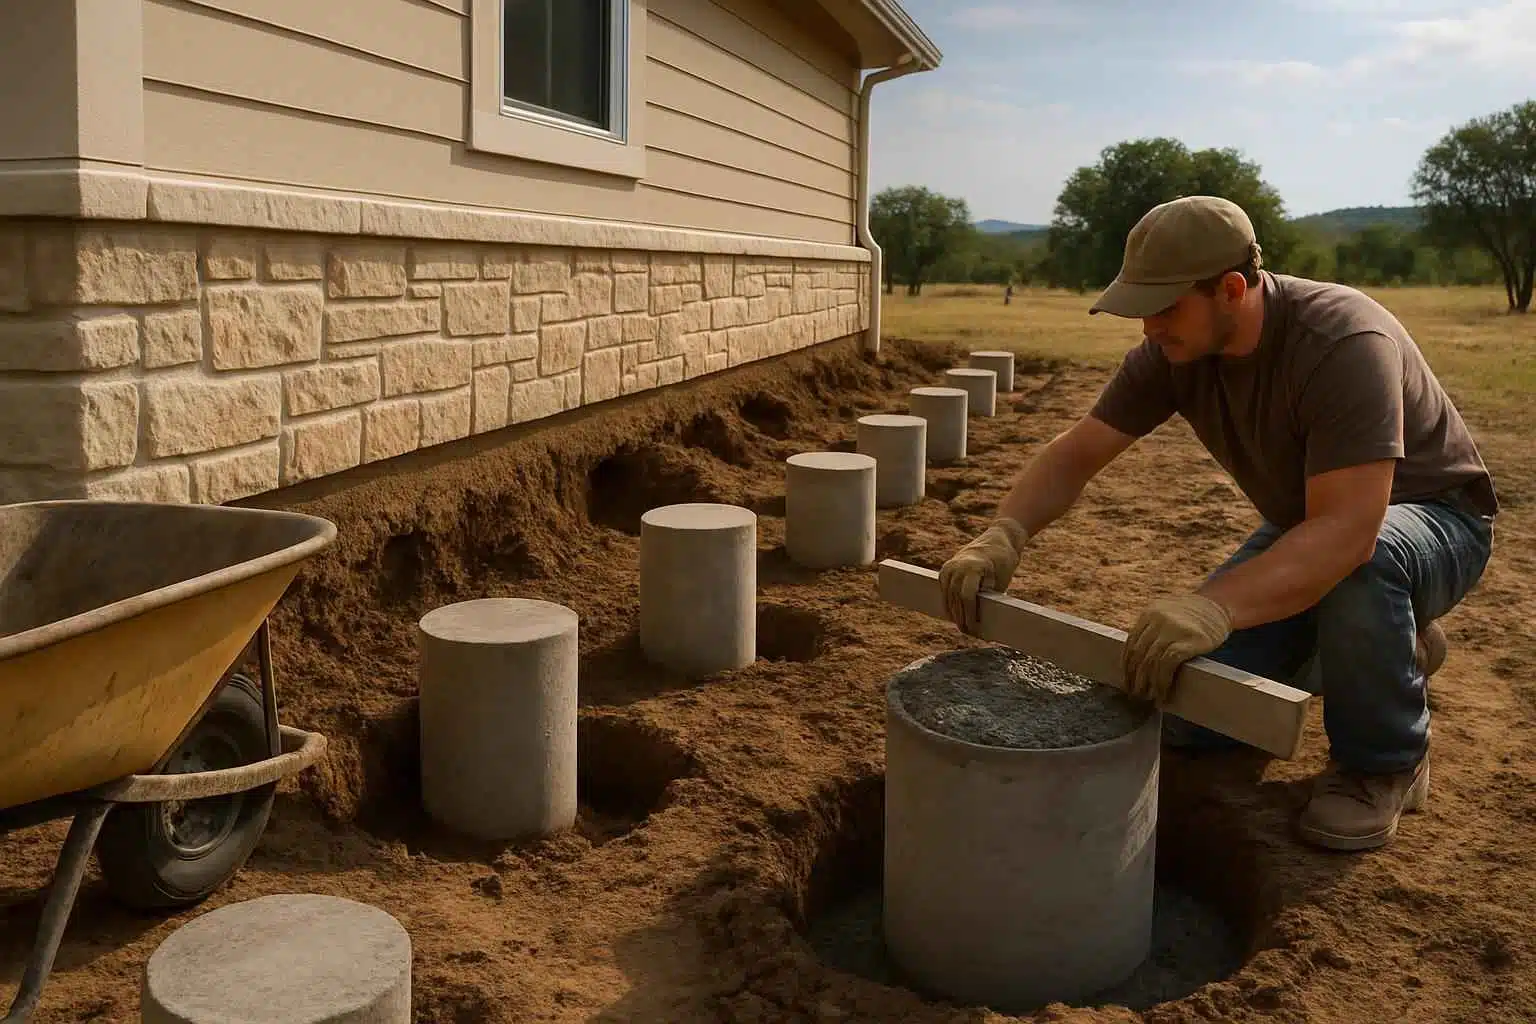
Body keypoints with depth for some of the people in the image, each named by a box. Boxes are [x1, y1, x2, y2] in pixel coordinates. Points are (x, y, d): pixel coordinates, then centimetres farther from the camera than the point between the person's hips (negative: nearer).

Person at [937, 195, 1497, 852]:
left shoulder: (1345, 344, -35)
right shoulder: (1171, 352, -15)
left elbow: (1348, 532, -45)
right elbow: (1075, 455, -12)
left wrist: (1215, 609, -58)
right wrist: (1002, 538, -31)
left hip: (1430, 515, -6)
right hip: (1303, 529, 6)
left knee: (1364, 559, -43)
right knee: (1184, 712, -7)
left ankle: (1385, 762, -13)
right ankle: (1390, 646, 18)